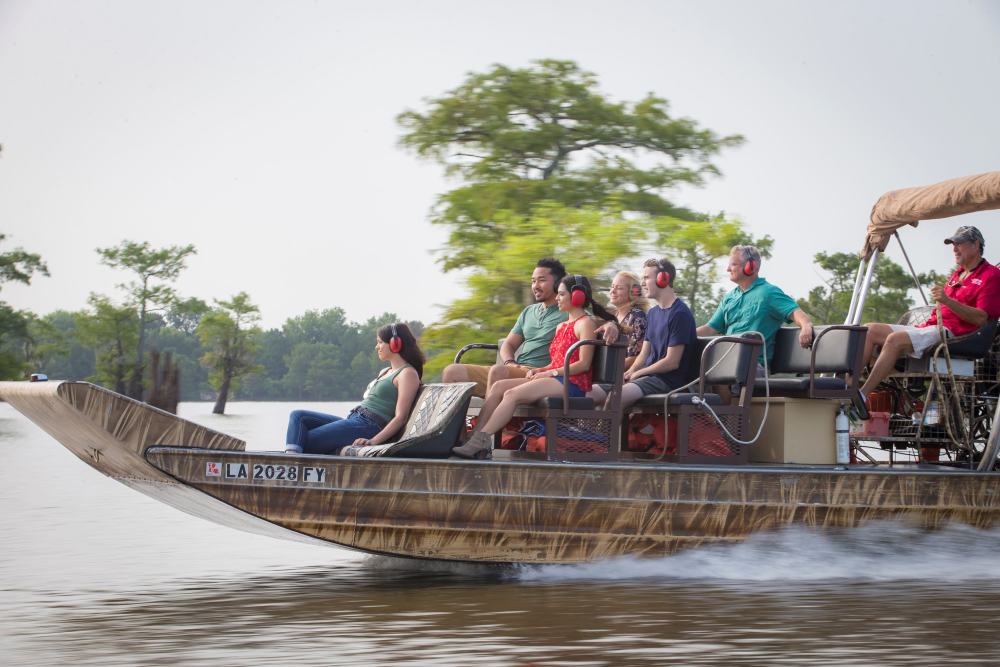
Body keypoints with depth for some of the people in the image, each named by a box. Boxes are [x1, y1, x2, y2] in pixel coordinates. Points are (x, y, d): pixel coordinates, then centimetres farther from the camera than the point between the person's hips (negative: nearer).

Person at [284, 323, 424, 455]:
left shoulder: (407, 373, -6)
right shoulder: (385, 372, 24)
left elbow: (400, 417, -15)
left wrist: (373, 441, -27)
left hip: (368, 427, -10)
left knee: (303, 441, -16)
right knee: (298, 416, -5)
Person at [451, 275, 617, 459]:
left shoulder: (586, 323, -1)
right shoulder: (561, 326, 28)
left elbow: (584, 364, -11)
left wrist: (551, 372, -14)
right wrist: (539, 370, 4)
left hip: (572, 383, -9)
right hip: (555, 380, 9)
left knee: (512, 394, -27)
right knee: (498, 386, -11)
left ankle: (481, 441, -35)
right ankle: (475, 436, -26)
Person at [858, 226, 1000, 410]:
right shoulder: (957, 274, 29)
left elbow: (980, 318, -15)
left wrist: (947, 300, -24)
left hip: (951, 333, -10)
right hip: (931, 327, 10)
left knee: (895, 340, -31)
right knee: (870, 330, -5)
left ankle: (861, 397, -35)